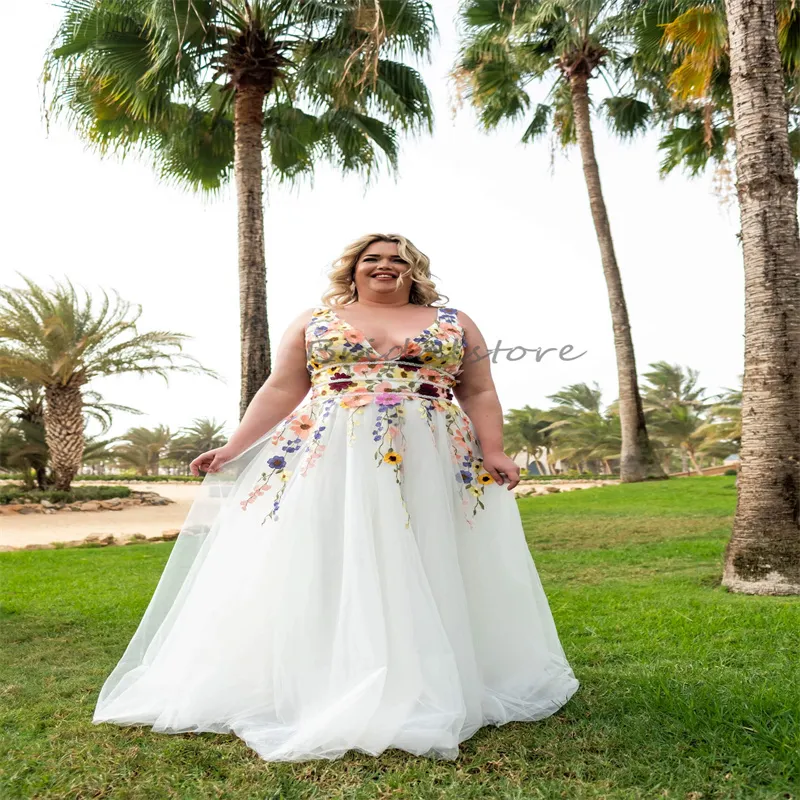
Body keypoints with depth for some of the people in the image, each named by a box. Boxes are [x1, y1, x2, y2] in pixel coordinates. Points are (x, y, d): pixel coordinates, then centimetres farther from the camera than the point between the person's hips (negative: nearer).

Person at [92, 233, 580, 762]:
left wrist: (493, 454, -5)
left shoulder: (454, 324, 12)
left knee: (429, 573, 2)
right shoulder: (314, 322, 13)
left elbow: (481, 394, 9)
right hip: (328, 459, 0)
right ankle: (323, 694, 9)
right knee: (323, 574, -2)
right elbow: (280, 391, 10)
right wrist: (233, 449, 3)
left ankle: (424, 695, 15)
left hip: (432, 464, 1)